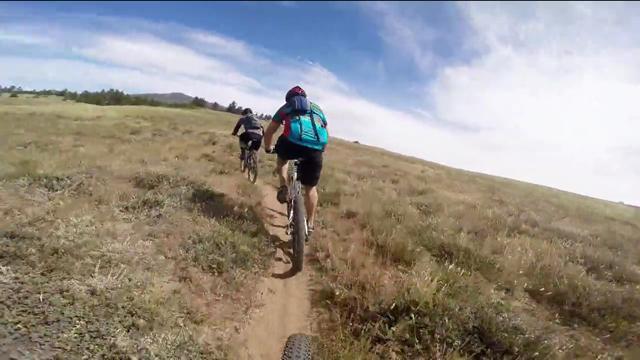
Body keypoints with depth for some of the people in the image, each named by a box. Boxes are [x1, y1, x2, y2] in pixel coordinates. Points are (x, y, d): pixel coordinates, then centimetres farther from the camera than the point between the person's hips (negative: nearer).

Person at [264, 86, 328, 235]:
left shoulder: (286, 107, 29)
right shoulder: (317, 108, 35)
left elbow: (269, 132, 33)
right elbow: (325, 134, 37)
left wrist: (268, 148, 51)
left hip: (292, 143, -1)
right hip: (316, 148, 2)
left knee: (282, 157, 36)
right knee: (311, 187, 19)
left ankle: (283, 187, 17)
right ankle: (310, 224, 24)